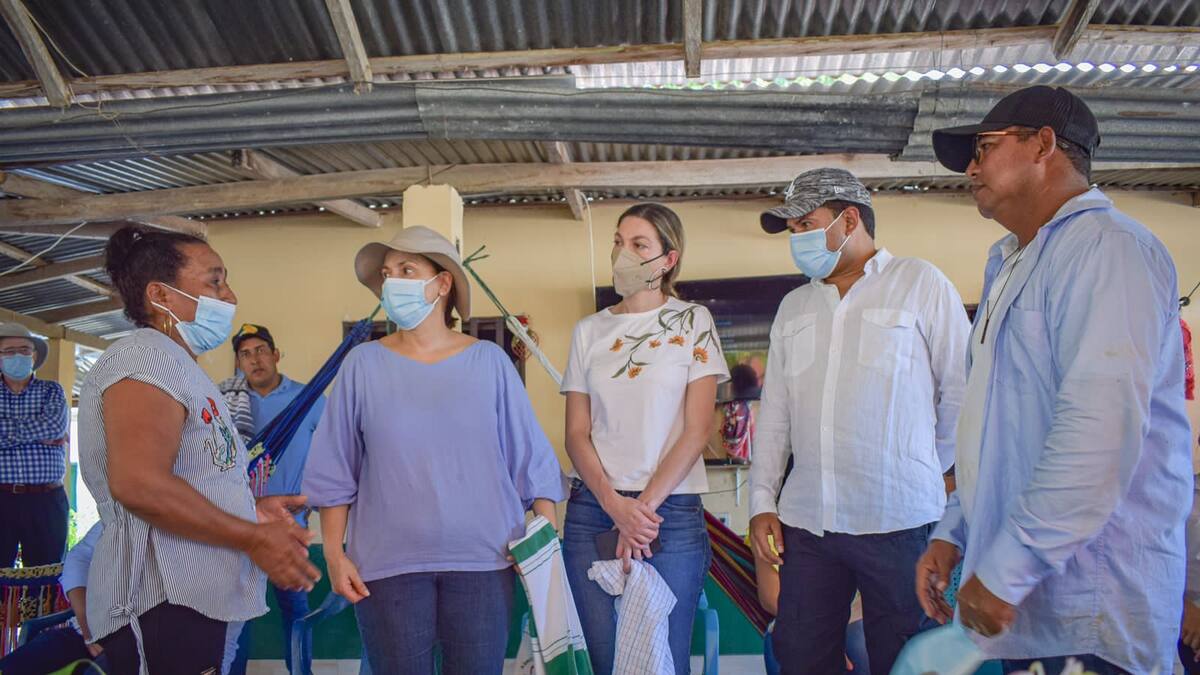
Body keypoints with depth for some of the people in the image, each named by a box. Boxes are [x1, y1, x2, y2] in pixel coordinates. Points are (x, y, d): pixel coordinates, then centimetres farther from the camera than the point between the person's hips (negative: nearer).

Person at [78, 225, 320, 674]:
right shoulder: (147, 357, -13)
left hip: (192, 598, 10)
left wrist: (251, 508, 14)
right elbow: (138, 485, -27)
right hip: (162, 603, -10)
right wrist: (253, 539, -19)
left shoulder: (175, 367, 20)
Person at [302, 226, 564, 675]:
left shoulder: (489, 361, 1)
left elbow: (532, 461, 1)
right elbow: (334, 473, 4)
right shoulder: (363, 364, 1)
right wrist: (334, 555, -1)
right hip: (387, 565, 0)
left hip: (483, 559, 0)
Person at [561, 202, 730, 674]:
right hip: (592, 509, 2)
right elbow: (576, 433, 4)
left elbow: (697, 430, -5)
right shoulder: (589, 331, 8)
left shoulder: (692, 322, 2)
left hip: (670, 510, -2)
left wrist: (645, 506, -10)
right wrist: (615, 505, -10)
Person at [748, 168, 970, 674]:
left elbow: (961, 392, 0)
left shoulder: (921, 284, 0)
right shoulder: (793, 307, 15)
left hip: (899, 522, -4)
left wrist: (928, 473, 6)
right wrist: (762, 500, 9)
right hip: (805, 523, 5)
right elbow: (774, 412, 14)